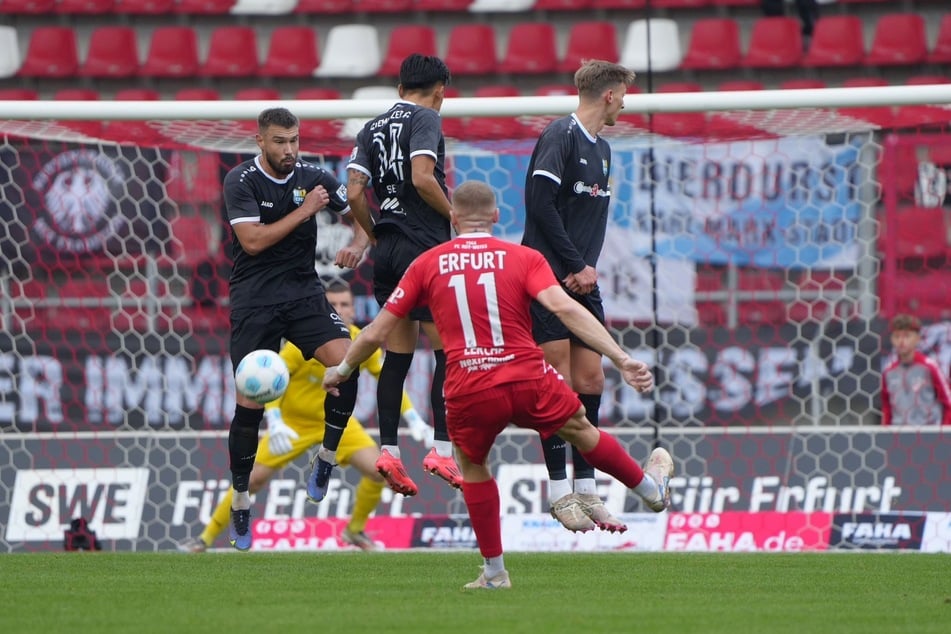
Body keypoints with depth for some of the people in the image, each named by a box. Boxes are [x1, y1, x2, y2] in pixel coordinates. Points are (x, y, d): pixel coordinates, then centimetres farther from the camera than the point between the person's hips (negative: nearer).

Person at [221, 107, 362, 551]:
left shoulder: (312, 178, 3)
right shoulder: (241, 181, -8)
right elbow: (252, 240, -17)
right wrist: (303, 212, -16)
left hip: (303, 291, 3)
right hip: (254, 301, -3)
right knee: (250, 402, -5)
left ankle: (326, 456, -2)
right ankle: (240, 502, 10)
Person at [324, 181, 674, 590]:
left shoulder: (428, 264, 9)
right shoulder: (523, 258, 5)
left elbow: (377, 331, 13)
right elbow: (565, 309, -9)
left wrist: (342, 369, 30)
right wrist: (621, 360, -12)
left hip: (467, 392, 0)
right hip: (528, 380, 0)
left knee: (472, 466, 25)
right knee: (580, 430, 25)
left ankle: (494, 572, 25)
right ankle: (651, 487, 46)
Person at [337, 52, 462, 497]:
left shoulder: (372, 129, 14)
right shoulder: (426, 119, -5)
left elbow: (354, 193, 7)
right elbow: (422, 177, -19)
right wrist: (456, 215, -6)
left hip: (388, 250, 7)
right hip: (426, 245, -7)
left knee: (397, 355, 9)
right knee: (449, 350, -4)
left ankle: (388, 450, 3)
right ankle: (442, 448, -12)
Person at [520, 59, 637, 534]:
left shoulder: (601, 150, 16)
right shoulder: (560, 136, -10)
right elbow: (540, 202, -18)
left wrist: (589, 267, -2)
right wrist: (576, 264, -15)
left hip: (583, 282, 8)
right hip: (548, 278, -8)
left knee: (590, 380, 6)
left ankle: (585, 490, 12)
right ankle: (559, 491, -3)